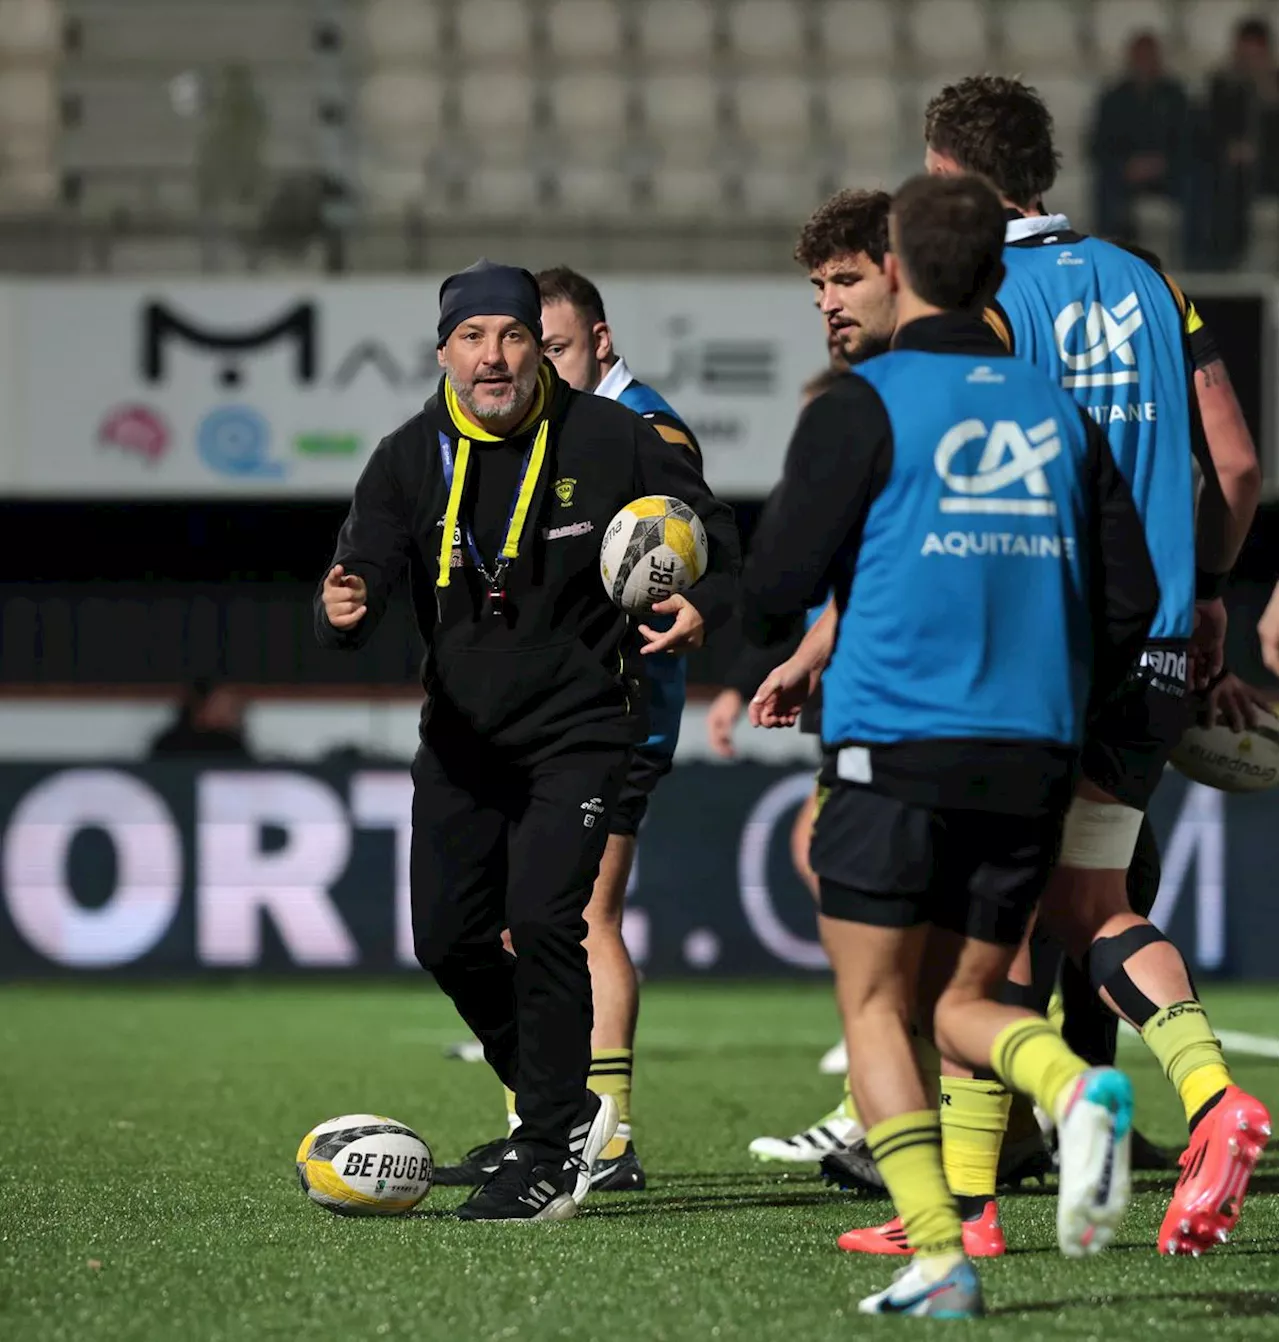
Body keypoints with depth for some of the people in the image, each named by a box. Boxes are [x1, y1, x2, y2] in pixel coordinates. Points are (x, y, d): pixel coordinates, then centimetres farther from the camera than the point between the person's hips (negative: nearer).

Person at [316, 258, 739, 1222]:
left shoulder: (610, 440, -7)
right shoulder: (413, 458, 0)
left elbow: (714, 537, 1)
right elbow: (368, 566, -9)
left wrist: (702, 606, -21)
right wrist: (344, 608, -34)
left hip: (579, 728, -4)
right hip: (461, 734, 4)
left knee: (542, 923, -18)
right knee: (449, 938, 2)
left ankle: (553, 1158, -8)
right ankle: (565, 1104, 25)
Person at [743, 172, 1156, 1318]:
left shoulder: (866, 406, -4)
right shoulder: (1060, 416, 10)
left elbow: (779, 587, -6)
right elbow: (1131, 605, 9)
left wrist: (783, 661, 16)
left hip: (893, 753, -4)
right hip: (1031, 762, 5)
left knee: (875, 1010, 5)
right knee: (960, 1001, 14)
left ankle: (936, 1255, -10)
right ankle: (1080, 1091, -18)